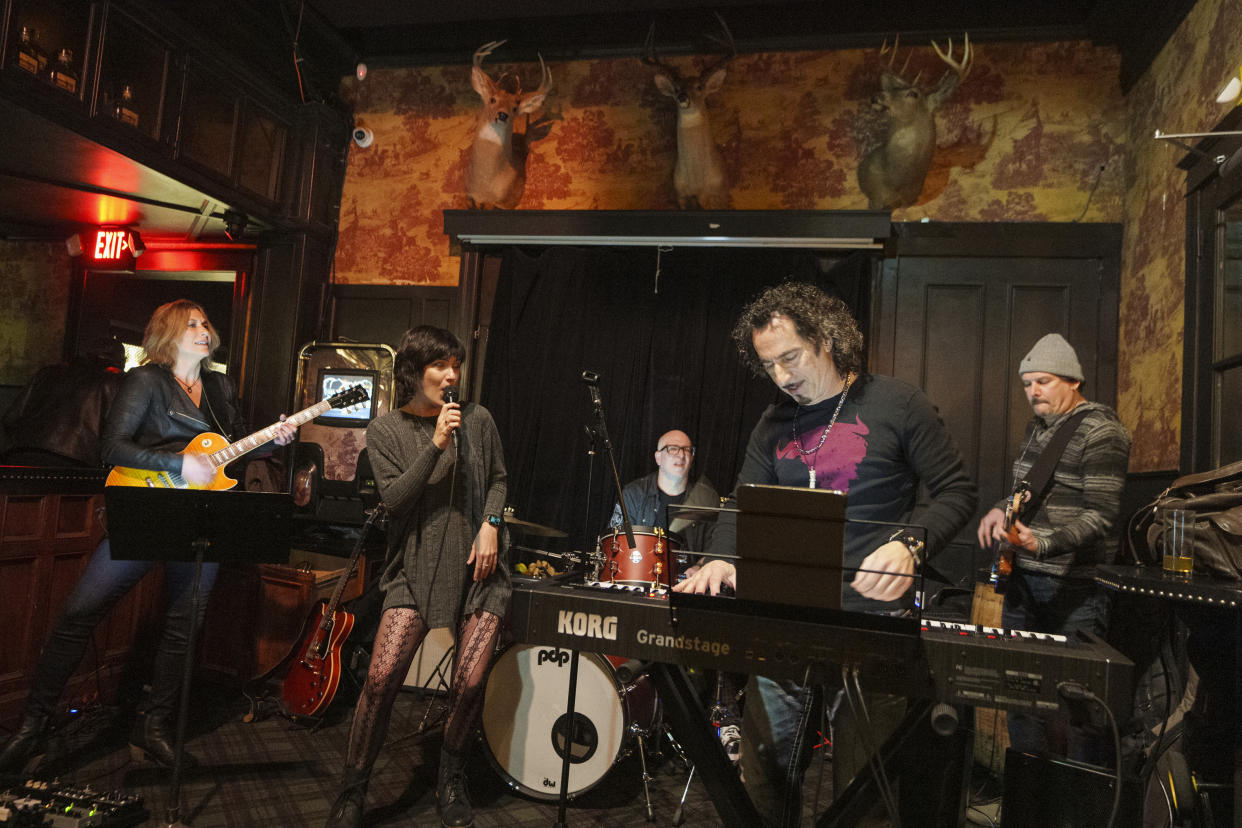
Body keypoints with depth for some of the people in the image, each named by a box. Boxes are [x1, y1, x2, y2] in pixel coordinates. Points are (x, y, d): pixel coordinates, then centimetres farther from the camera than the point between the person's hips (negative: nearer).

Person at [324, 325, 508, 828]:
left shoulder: (477, 420, 5)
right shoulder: (385, 432, 2)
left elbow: (498, 480, 14)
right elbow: (395, 498, -9)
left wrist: (490, 524, -3)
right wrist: (436, 445, -17)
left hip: (477, 564, 1)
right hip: (417, 568, -1)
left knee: (470, 682, -8)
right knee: (381, 677, -12)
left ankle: (450, 780, 21)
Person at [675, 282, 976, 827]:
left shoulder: (895, 405, -3)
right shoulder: (773, 426, 11)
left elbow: (956, 492, -2)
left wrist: (907, 545, -19)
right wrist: (720, 558, -10)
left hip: (872, 618, -4)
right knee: (763, 775, 10)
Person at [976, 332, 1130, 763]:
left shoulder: (1101, 433, -11)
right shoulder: (1038, 426, 14)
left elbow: (1102, 516, -17)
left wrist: (1044, 543, -30)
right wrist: (1000, 510, 7)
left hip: (1073, 584, -7)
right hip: (1023, 576, 8)